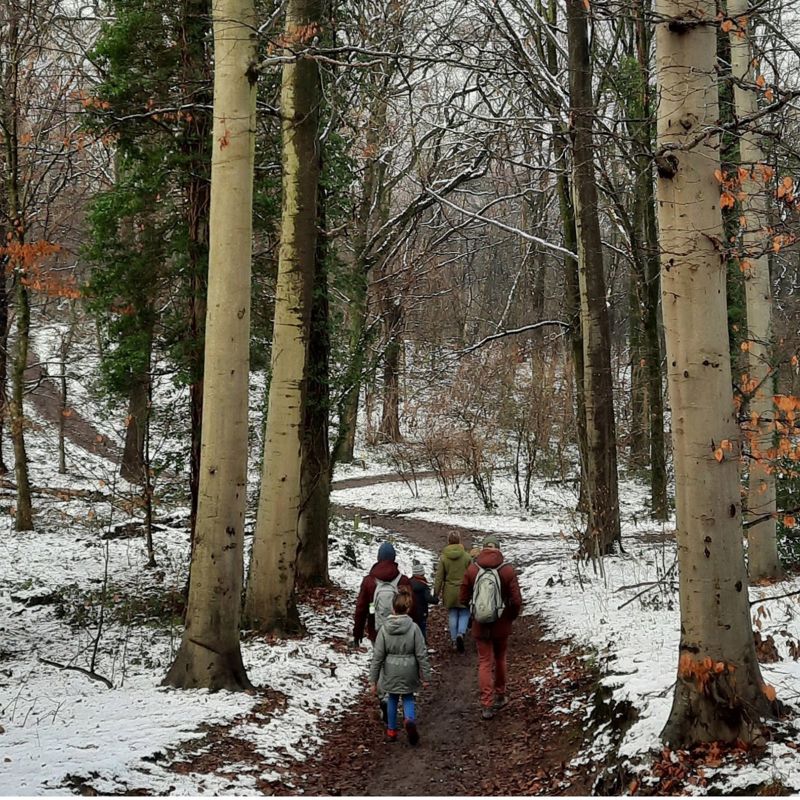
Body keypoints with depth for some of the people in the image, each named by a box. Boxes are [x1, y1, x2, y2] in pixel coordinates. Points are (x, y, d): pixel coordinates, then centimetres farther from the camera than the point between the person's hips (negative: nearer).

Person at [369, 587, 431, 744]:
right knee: (408, 698, 17)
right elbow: (421, 654, -9)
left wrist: (373, 679, 1)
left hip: (391, 673, 1)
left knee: (392, 699, 20)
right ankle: (410, 719, -10)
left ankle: (391, 731, 27)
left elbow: (377, 656, -7)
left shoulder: (384, 628, -10)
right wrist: (426, 676, 0)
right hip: (408, 673, -1)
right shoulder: (413, 628, -14)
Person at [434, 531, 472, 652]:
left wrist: (436, 592, 6)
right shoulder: (466, 556, -8)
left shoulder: (443, 557, -7)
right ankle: (461, 634, -14)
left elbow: (439, 577, -3)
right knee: (464, 613, 9)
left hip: (450, 591, 1)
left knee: (452, 615, 13)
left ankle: (454, 640, 18)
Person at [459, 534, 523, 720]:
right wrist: (511, 617, 3)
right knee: (500, 659, 21)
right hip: (501, 626, 0)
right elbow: (516, 600, -16)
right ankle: (500, 696, 36)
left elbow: (463, 598, -3)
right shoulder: (507, 570, -14)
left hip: (480, 626, 0)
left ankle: (487, 705, 2)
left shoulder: (472, 570, -9)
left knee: (485, 663, 8)